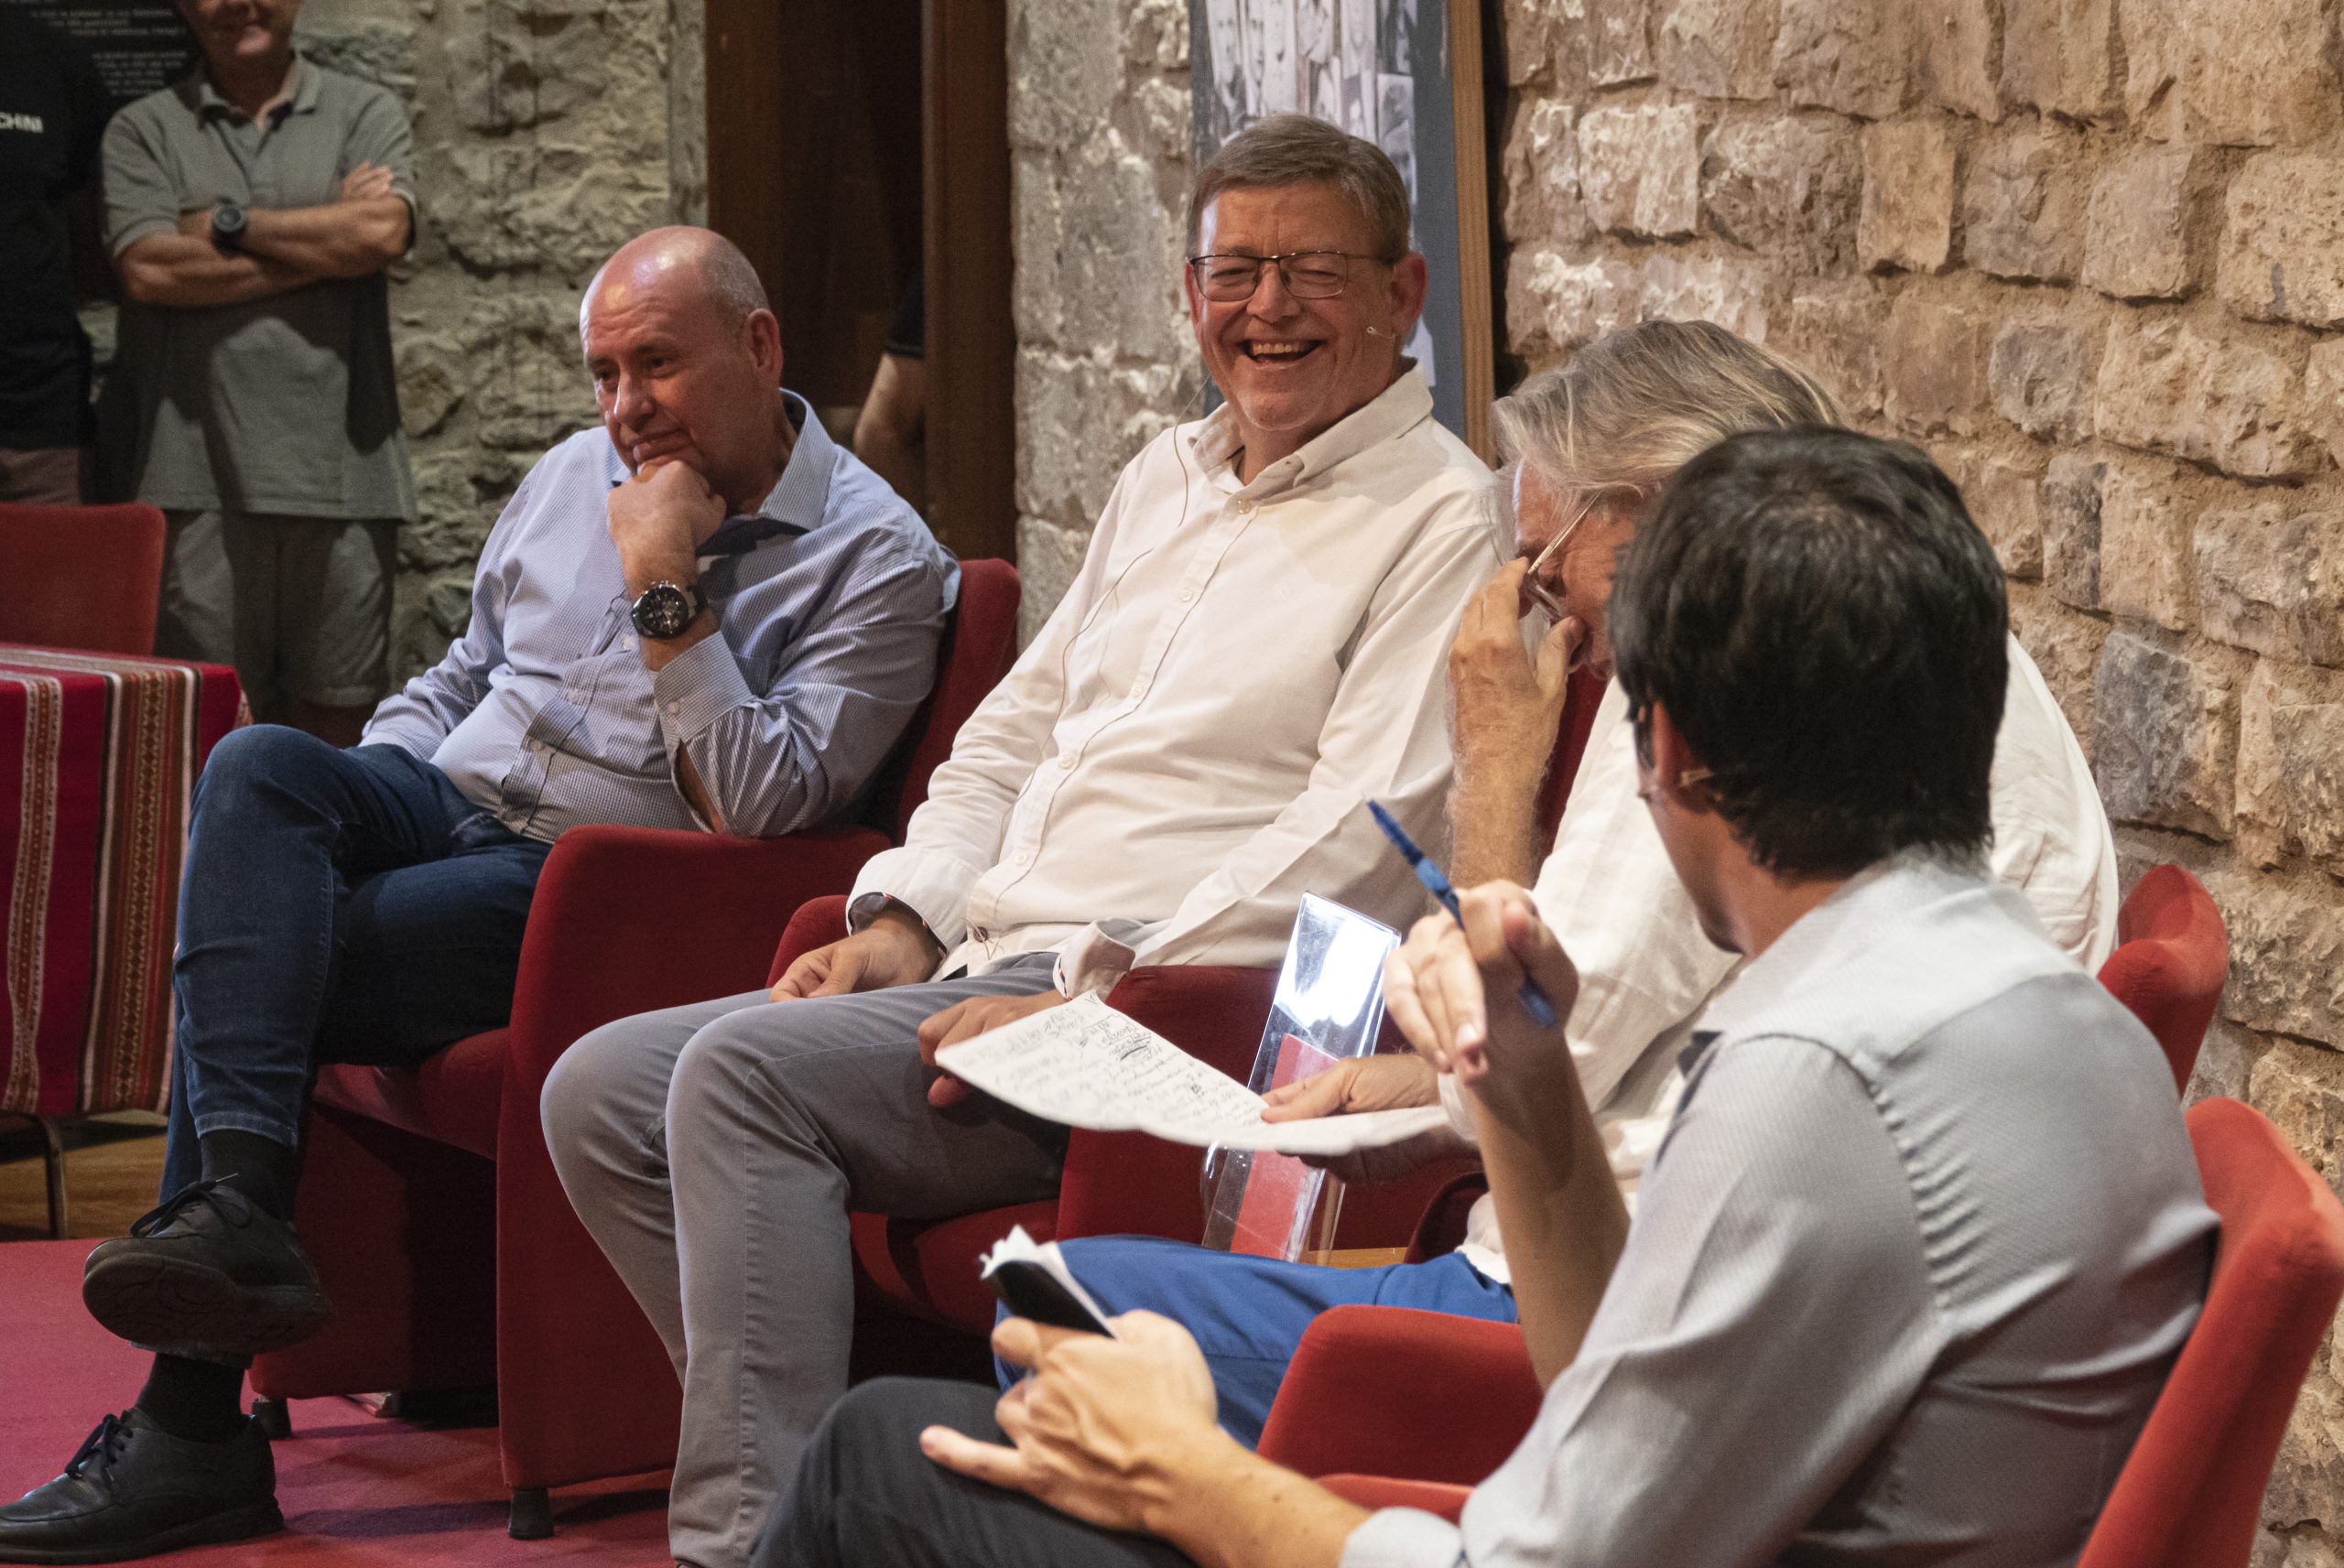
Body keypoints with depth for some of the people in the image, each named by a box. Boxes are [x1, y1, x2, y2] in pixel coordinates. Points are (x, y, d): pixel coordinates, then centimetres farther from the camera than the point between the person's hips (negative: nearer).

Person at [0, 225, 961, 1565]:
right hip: (444, 804, 7)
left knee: (241, 959, -26)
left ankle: (193, 1429, -25)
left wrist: (668, 594, -15)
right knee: (259, 766, -28)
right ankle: (239, 1205, -40)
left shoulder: (876, 559, -5)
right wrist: (346, 813, 11)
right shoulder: (573, 476, 18)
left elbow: (764, 807, -15)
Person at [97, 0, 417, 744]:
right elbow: (150, 266, -7)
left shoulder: (365, 115, 12)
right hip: (202, 473, -1)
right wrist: (327, 239, -4)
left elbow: (384, 232, -7)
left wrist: (229, 224, -3)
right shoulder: (144, 131, 10)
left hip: (338, 464, 1)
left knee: (334, 704, 4)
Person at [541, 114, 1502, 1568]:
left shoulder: (1440, 518, -5)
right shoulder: (1167, 480, 22)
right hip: (987, 975, 9)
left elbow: (1364, 838, -15)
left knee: (745, 1069, -26)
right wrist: (905, 921, 8)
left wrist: (1090, 994, -19)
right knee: (604, 1091, -4)